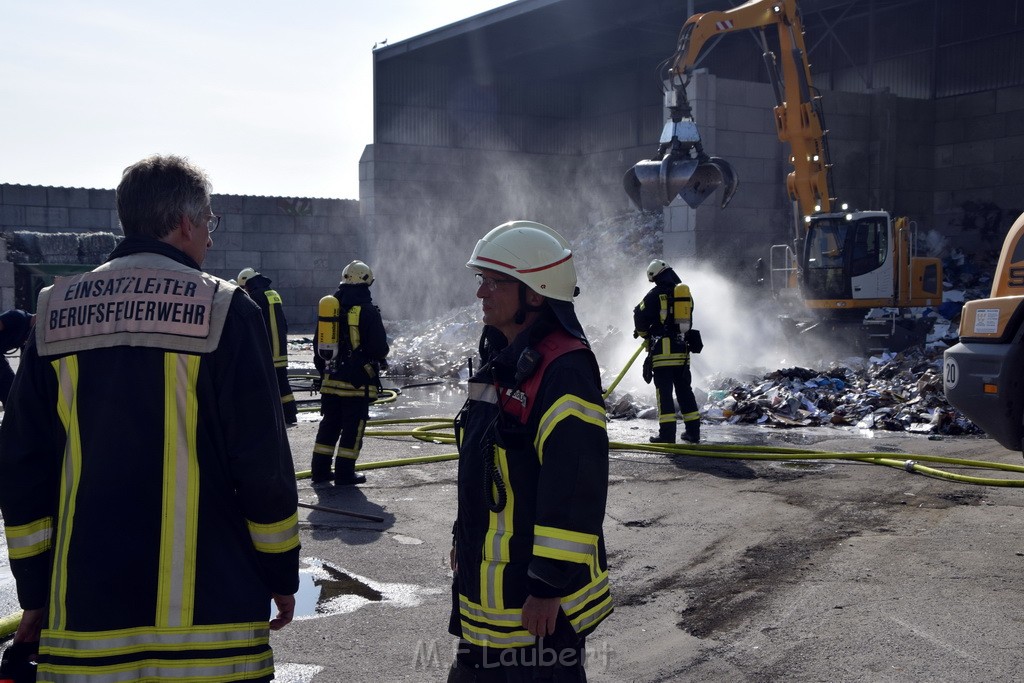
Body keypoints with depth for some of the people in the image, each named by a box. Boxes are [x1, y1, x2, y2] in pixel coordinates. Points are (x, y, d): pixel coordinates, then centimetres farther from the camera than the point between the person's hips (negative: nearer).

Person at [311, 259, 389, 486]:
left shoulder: (329, 306, 9)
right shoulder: (367, 311, -12)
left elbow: (318, 344, 15)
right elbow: (380, 347, -11)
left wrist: (323, 369, 26)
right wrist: (380, 359, 11)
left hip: (331, 379, 6)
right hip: (358, 381, -6)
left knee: (329, 424, 14)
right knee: (353, 426, 1)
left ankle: (320, 470, 17)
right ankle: (344, 474, 2)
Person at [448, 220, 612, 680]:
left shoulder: (564, 372, -22)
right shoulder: (502, 362, 10)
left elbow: (576, 491, -26)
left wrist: (550, 587, -24)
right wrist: (465, 540, 23)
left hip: (537, 598, -10)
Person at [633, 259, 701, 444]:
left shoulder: (657, 294, -6)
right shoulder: (686, 293, 14)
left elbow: (640, 315, -4)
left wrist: (643, 332, 15)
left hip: (663, 349, -6)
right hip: (682, 349, 6)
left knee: (664, 390, -4)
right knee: (684, 389, 13)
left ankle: (667, 432, -9)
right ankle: (693, 430, 15)